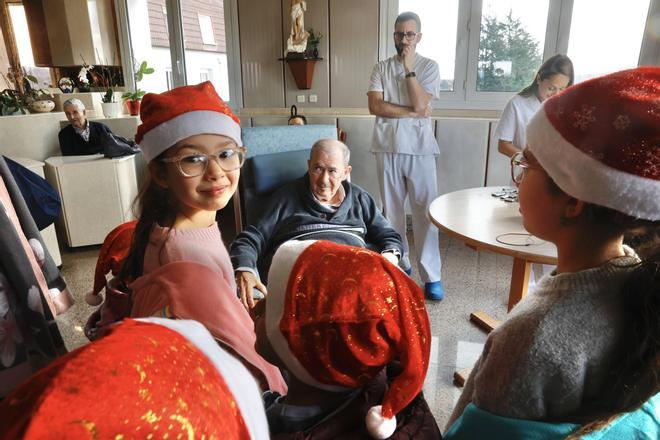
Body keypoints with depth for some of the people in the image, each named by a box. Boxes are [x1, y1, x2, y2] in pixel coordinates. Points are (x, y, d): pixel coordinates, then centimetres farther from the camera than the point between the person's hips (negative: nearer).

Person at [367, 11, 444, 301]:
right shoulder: (381, 68, 9)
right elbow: (375, 106, -6)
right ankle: (399, 264, 24)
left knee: (425, 211, -3)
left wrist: (409, 67, -8)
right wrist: (412, 112, -9)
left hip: (420, 149, -2)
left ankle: (431, 275, 3)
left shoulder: (429, 67, 4)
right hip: (388, 148, 2)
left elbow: (419, 103, -11)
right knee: (392, 210, 9)